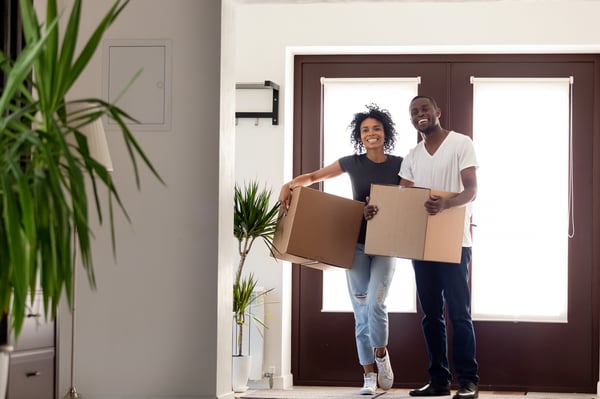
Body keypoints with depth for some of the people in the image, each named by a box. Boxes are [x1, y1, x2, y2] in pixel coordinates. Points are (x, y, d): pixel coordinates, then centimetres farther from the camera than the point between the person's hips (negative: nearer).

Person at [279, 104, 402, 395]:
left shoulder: (399, 165, 0)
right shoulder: (352, 163, 3)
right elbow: (313, 177, 10)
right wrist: (289, 186, -8)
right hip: (356, 245, 1)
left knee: (374, 304, -18)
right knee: (361, 312, 2)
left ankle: (381, 354, 11)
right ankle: (369, 375, 11)